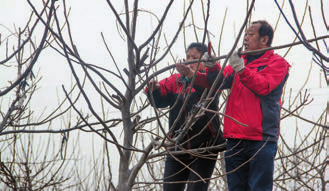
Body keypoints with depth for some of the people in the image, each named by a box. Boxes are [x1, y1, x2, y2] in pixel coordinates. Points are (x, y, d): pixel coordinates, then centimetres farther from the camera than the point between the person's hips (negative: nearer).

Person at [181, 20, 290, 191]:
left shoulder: (277, 63, 3)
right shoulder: (239, 60, 21)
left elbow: (263, 87, -15)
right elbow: (222, 81, 7)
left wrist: (241, 69, -25)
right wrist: (212, 68, -12)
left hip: (261, 138, -6)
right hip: (236, 138, 6)